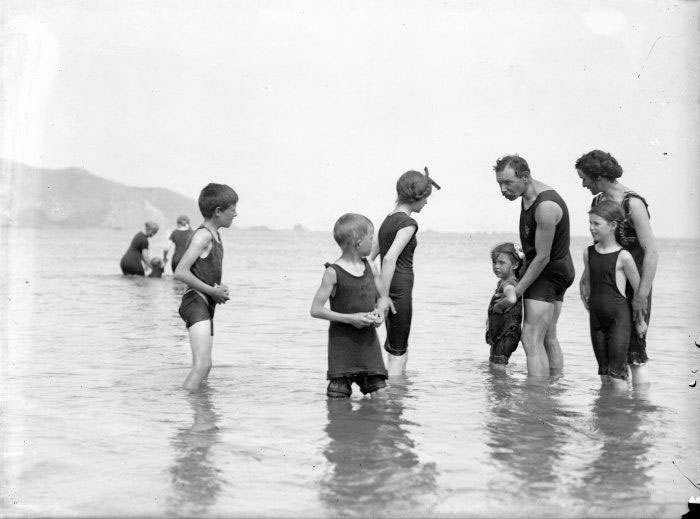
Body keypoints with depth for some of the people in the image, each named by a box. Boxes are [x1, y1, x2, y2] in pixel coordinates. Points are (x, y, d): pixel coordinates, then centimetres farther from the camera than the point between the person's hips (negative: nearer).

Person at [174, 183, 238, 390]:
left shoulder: (215, 236, 18)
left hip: (207, 305, 11)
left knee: (204, 366, 16)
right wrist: (213, 291, -16)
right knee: (202, 364, -23)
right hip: (196, 301, -11)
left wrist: (220, 289, 9)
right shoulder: (203, 235, -12)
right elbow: (180, 272, -21)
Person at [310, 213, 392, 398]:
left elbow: (384, 297, 19)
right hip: (342, 341, -5)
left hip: (368, 340, 5)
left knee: (379, 394, 2)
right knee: (338, 397, -3)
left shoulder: (371, 267, 6)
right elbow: (316, 310, -12)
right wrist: (350, 318, -17)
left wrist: (379, 311, -4)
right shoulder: (333, 272, -11)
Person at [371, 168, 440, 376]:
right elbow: (390, 259, -25)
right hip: (400, 291, -9)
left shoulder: (389, 219, 13)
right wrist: (384, 296, -22)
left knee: (400, 351, 17)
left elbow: (370, 256, 18)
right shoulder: (408, 223, -13)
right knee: (397, 354, -2)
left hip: (391, 290, 9)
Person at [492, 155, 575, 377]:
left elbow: (542, 258, -25)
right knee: (548, 338, 16)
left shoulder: (546, 207, -27)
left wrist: (514, 294, -21)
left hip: (549, 271, -10)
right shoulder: (528, 194, 3)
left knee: (531, 340, -15)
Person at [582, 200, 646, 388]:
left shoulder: (623, 256, -12)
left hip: (620, 317, -5)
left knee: (617, 375, -7)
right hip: (597, 317, 5)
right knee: (604, 373, 11)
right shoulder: (588, 253, 5)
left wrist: (640, 320, 1)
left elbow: (638, 289, -4)